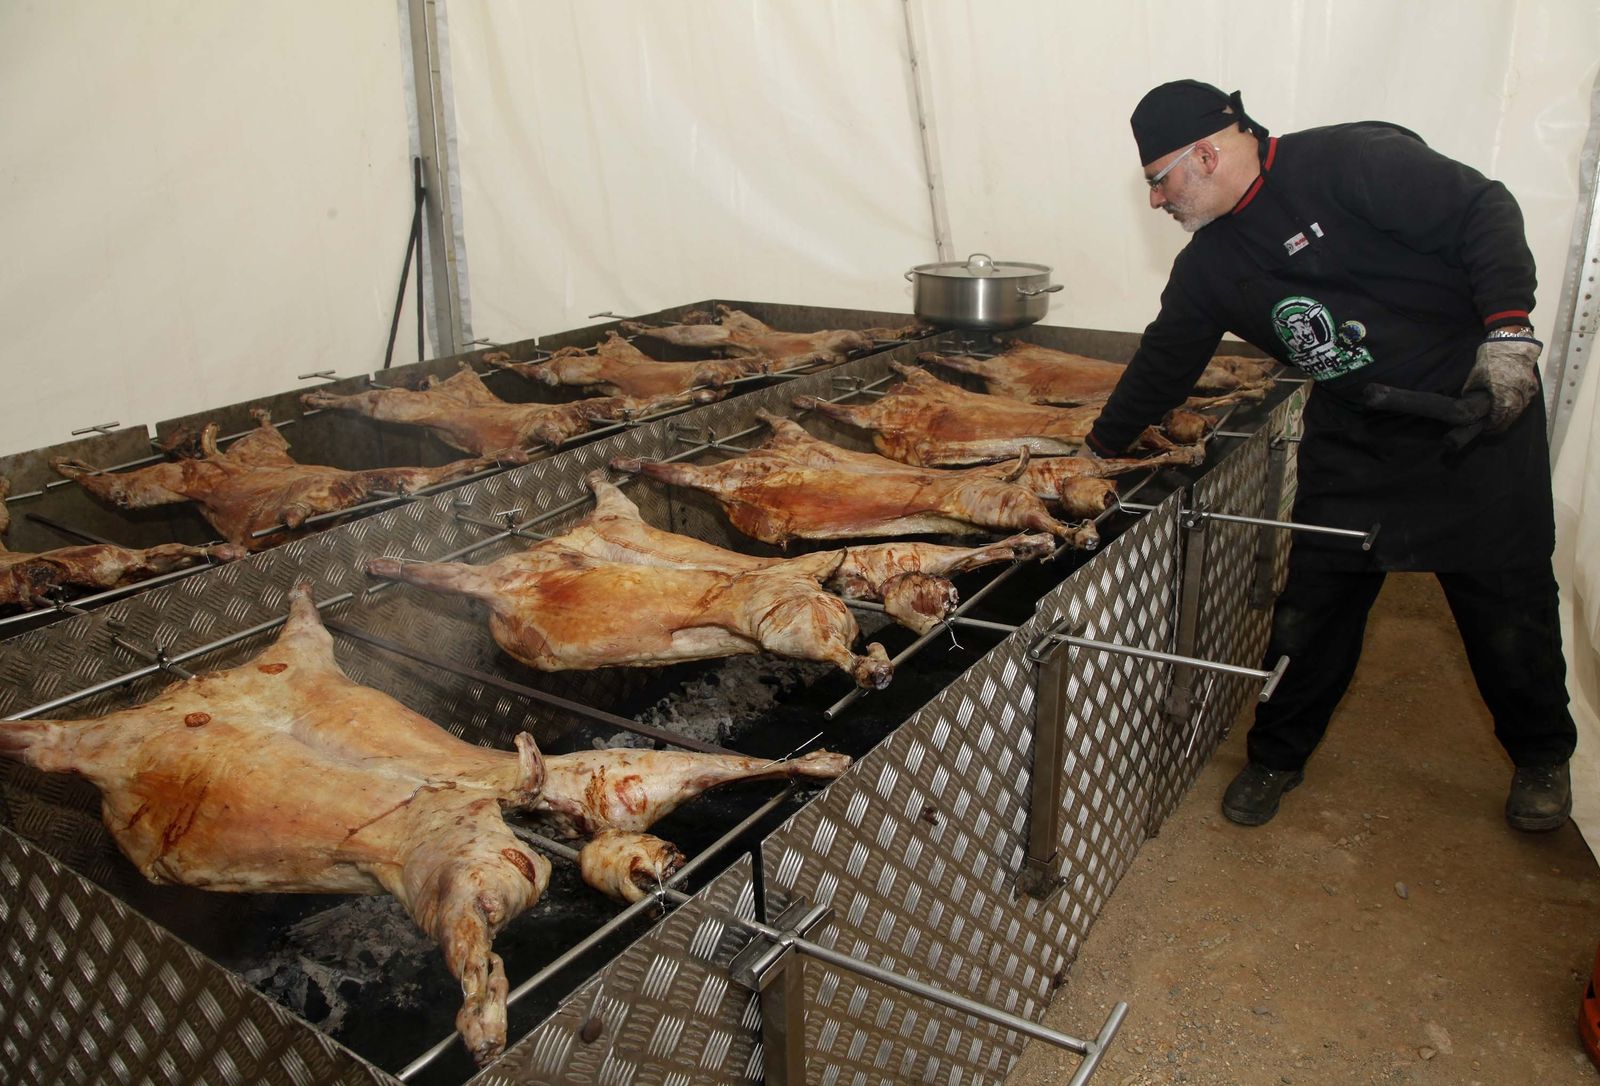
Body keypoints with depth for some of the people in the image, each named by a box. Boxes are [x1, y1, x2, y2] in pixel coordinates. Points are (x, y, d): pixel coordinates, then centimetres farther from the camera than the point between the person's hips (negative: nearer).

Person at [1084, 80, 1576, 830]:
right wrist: (1100, 448, 16)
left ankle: (1542, 756, 30)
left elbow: (1483, 212, -17)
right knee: (1314, 599, 4)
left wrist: (1508, 332, -26)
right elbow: (1164, 361, 13)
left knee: (1506, 597, 5)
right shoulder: (1209, 263, 4)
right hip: (1350, 432, 5)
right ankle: (1277, 758, 21)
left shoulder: (1349, 161, -16)